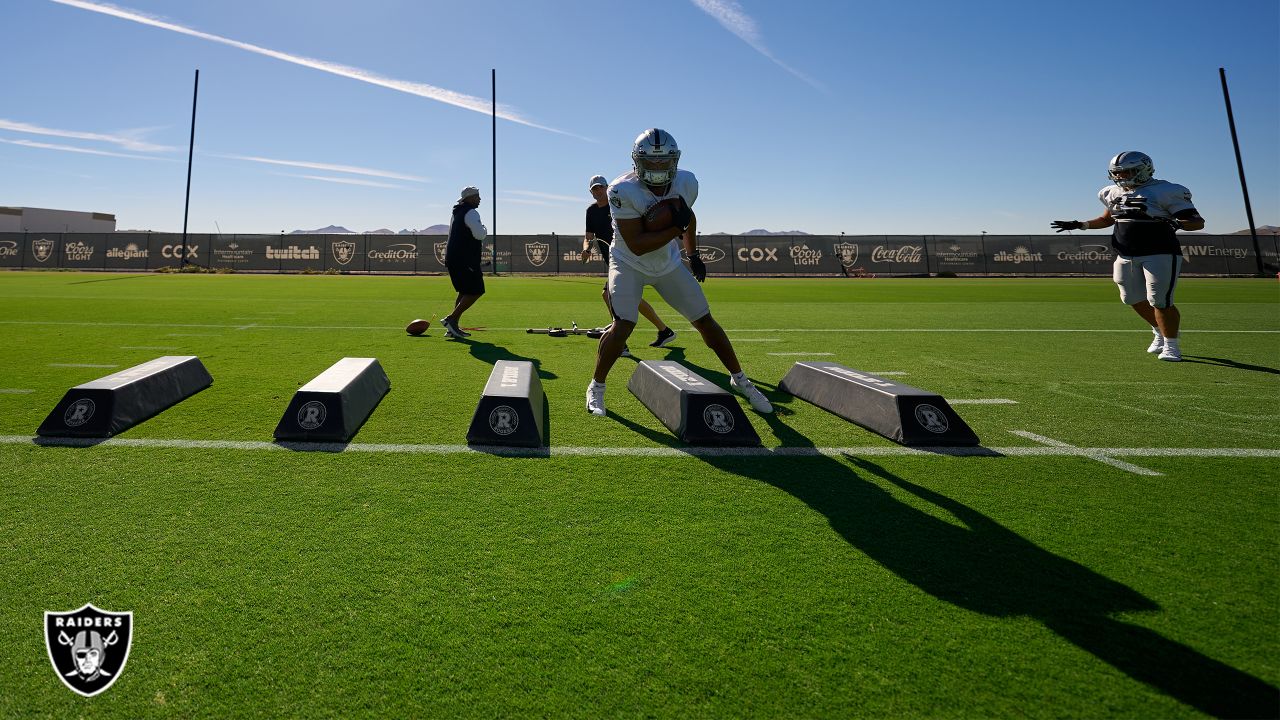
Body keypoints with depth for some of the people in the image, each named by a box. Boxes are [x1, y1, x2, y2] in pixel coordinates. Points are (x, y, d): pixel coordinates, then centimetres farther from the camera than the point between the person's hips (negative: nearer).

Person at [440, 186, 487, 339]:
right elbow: (479, 235, -22)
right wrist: (484, 229, -1)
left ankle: (453, 327, 13)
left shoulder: (457, 213, 21)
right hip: (464, 260, -10)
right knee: (475, 291, -8)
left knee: (465, 292, 16)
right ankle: (451, 319, -12)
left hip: (452, 258, 10)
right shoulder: (471, 213, -10)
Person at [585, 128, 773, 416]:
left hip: (668, 263, 4)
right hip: (629, 264, -4)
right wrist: (677, 227, -32)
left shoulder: (686, 183, -13)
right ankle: (596, 387, 2)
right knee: (623, 326, -21)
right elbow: (636, 245, -31)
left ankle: (740, 380, 22)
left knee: (705, 321, 5)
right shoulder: (623, 190, -28)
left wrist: (693, 255, 11)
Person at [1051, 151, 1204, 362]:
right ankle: (1160, 334, 35)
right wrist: (1080, 225, 13)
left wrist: (1177, 223, -31)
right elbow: (1107, 219, 27)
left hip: (1160, 254, -7)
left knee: (1160, 302, -9)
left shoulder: (1166, 192, -10)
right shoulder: (1113, 193, 9)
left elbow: (1198, 222, -9)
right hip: (1127, 256, 7)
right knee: (1134, 299, 13)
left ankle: (1171, 345, 6)